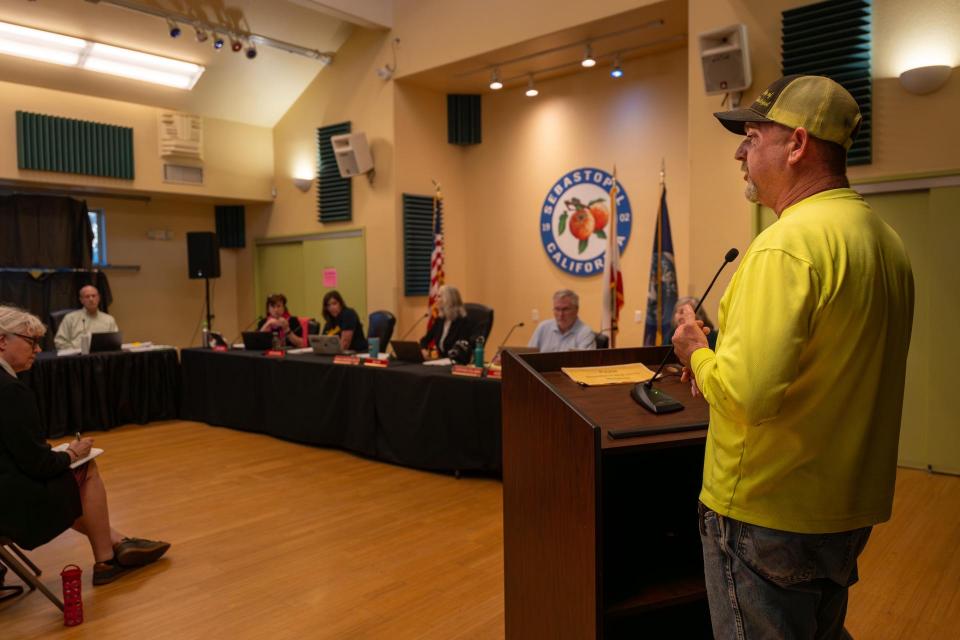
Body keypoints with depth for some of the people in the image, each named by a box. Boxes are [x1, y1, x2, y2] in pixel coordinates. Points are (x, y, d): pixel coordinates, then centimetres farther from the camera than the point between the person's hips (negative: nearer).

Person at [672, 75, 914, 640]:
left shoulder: (788, 243, -23)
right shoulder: (885, 239, 7)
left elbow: (748, 395, -30)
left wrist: (696, 351, -10)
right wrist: (722, 349, 12)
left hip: (771, 516, -9)